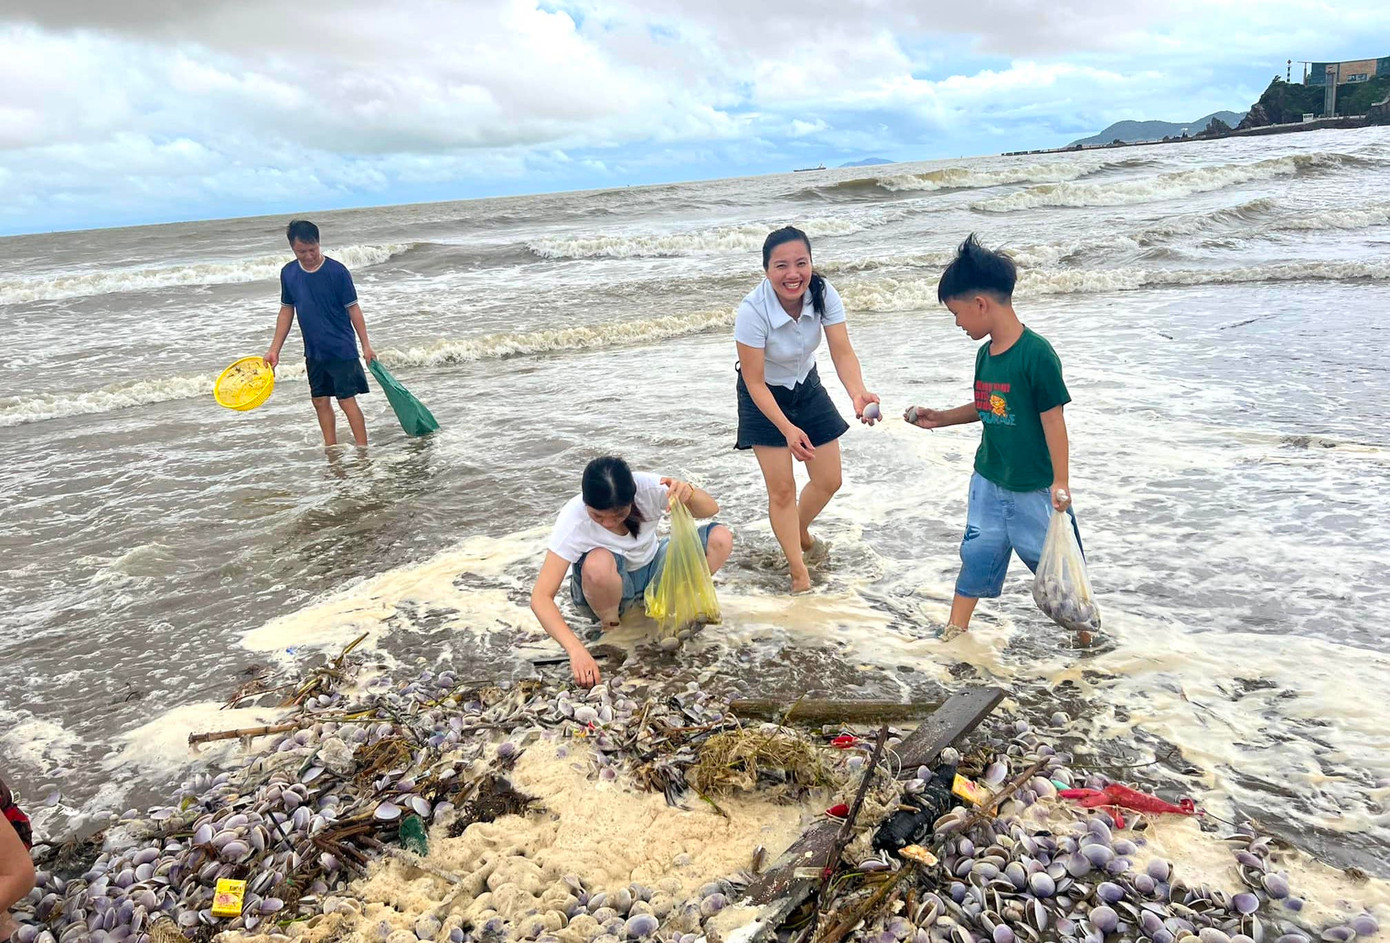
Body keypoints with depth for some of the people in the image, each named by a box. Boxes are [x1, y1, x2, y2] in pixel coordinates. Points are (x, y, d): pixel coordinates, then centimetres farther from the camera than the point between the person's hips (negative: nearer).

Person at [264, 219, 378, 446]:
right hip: (313, 351, 5)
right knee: (321, 401, 10)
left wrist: (366, 345, -9)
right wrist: (274, 349, 9)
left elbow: (353, 308, -8)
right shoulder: (288, 273, 2)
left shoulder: (336, 271, -13)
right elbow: (286, 310, 10)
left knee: (347, 400, -7)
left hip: (341, 349, -5)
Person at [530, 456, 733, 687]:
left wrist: (689, 493, -41)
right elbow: (540, 597, -35)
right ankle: (611, 627, -9)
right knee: (598, 563, -40)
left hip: (651, 571, 3)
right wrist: (576, 650, -48)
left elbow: (710, 509, -17)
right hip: (606, 589, -3)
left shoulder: (646, 487, -25)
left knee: (720, 537, -19)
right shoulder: (574, 519, -31)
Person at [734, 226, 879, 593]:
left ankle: (800, 531, 42)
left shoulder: (823, 294, -22)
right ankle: (799, 571, 15)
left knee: (829, 480, 9)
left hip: (807, 387, 4)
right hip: (764, 397, -4)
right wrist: (787, 430, -37)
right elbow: (755, 382, -27)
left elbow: (842, 352, -28)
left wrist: (858, 394, -48)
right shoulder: (753, 311, -32)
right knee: (782, 488, -5)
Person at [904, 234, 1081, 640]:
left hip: (1034, 485, -6)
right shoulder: (986, 353, 3)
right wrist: (940, 418, 12)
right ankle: (955, 631, 23)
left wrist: (1060, 482, -15)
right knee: (978, 553, 12)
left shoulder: (1036, 353, -20)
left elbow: (1053, 418, -17)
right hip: (989, 479, 6)